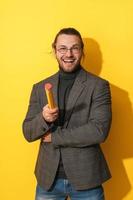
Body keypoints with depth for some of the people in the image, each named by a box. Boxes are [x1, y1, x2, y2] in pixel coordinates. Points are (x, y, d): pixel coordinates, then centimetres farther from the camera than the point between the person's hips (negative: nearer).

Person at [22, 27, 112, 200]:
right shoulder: (40, 87, 3)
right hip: (48, 179, 3)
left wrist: (54, 137, -12)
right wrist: (43, 118, -19)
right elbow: (28, 133, 2)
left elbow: (99, 131, -17)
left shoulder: (99, 85, -7)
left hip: (85, 179, -2)